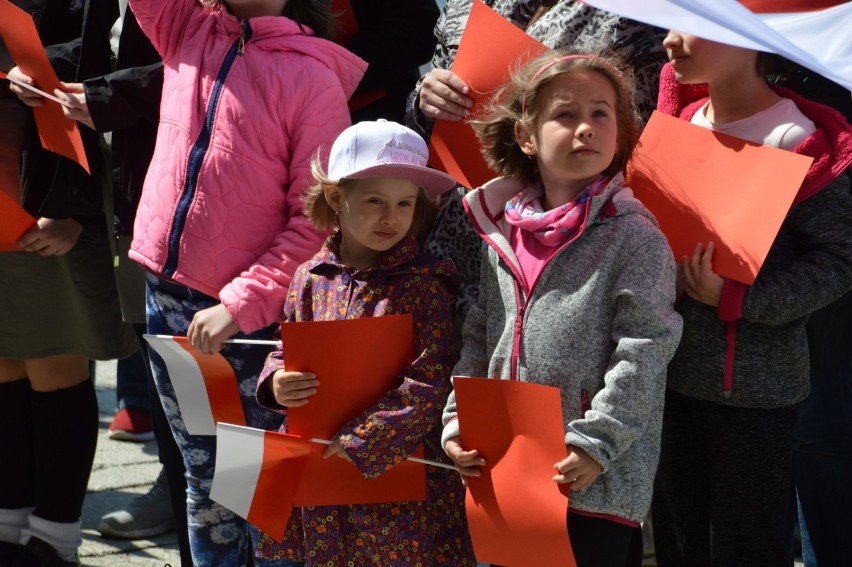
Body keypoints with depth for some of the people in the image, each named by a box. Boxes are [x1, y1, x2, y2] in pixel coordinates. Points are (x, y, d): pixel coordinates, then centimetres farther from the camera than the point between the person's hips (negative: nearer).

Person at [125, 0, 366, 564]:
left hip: (250, 317, -5)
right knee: (205, 485, 15)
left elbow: (317, 218, -11)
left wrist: (240, 305, -16)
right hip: (168, 296, 5)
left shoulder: (314, 75, -8)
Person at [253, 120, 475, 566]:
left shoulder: (422, 285, -9)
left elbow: (427, 386, -16)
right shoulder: (311, 279, 4)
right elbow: (287, 351, 16)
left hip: (396, 473, -4)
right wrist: (275, 384, -7)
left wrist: (355, 446, -20)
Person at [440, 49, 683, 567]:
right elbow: (479, 336, 13)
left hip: (599, 480, -5)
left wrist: (597, 441, -20)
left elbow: (644, 349, -14)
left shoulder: (633, 236, -9)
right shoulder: (503, 232, 8)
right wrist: (459, 422, 2)